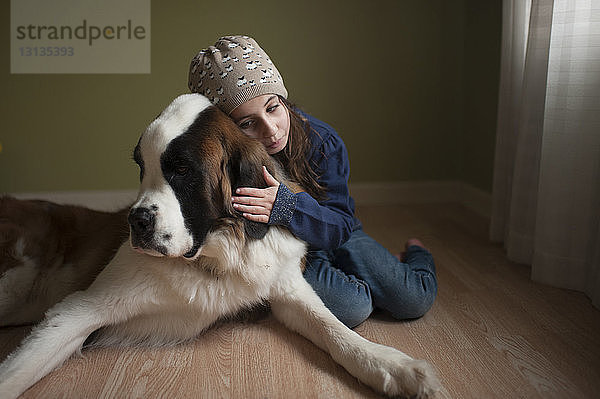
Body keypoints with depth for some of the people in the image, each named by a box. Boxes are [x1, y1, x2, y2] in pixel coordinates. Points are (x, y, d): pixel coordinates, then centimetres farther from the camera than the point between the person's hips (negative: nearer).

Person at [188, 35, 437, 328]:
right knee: (352, 307, -30)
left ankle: (416, 254, 26)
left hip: (334, 236, 2)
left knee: (415, 300, -11)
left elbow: (341, 225, -20)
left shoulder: (320, 140, -19)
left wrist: (290, 207, -39)